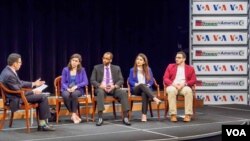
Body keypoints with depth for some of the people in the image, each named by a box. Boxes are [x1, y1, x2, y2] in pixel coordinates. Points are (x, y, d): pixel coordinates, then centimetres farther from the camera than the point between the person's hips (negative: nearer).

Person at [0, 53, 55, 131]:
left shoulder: (9, 70, 4)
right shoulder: (9, 75, -26)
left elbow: (20, 82, 18)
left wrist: (34, 84, 18)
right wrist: (33, 91, -10)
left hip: (17, 95, 10)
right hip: (16, 99, -10)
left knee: (42, 97, 13)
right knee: (43, 97, -10)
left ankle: (42, 124, 10)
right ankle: (43, 124, -1)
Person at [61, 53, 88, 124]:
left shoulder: (82, 70, 5)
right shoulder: (65, 70, 6)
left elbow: (85, 82, -4)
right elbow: (63, 83, 3)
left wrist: (75, 86, -18)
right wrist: (67, 88, -18)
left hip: (77, 90, -1)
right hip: (66, 89, 1)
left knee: (74, 94, -37)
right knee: (66, 95, -36)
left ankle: (73, 114, -27)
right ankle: (74, 115, -23)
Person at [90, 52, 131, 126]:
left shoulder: (116, 68, 13)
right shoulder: (97, 67, 9)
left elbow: (121, 80, 5)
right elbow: (92, 80, 2)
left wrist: (114, 86, -16)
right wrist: (100, 85, -17)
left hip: (113, 88, 2)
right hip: (101, 88, -2)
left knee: (123, 93, -28)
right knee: (100, 92, -38)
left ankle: (125, 117, -27)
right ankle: (100, 118, -39)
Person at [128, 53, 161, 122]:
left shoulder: (148, 70, 18)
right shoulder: (132, 70, 15)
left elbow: (151, 80, 9)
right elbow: (130, 81, 3)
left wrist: (147, 85, -11)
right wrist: (137, 84, -15)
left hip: (146, 89, 1)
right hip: (135, 89, -1)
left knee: (144, 93, -39)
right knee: (142, 85, -38)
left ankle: (144, 115, -47)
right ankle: (155, 99, -56)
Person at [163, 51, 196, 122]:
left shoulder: (190, 68, 17)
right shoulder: (170, 66, 19)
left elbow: (193, 80, 5)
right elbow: (165, 78, 8)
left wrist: (184, 84, -14)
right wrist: (173, 84, -12)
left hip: (184, 86, 0)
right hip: (172, 86, 0)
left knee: (189, 90, -37)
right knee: (171, 90, -38)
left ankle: (188, 114, -35)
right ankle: (173, 114, -37)